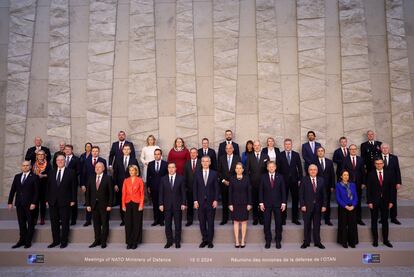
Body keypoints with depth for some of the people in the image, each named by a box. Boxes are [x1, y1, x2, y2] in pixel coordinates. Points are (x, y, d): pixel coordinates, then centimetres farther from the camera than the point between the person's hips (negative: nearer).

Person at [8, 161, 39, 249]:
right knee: (21, 223, 9)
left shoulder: (34, 177, -3)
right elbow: (12, 190, 11)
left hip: (29, 204, -4)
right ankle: (22, 240, 18)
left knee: (30, 223, 5)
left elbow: (36, 191, -7)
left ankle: (28, 241, 13)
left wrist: (34, 203, -14)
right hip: (19, 204, 4)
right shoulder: (17, 176, 11)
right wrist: (10, 202, 5)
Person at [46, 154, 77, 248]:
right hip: (53, 202, 4)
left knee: (65, 222, 5)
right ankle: (56, 241, 22)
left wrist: (73, 200, -7)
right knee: (54, 222, 10)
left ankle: (64, 241, 16)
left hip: (65, 202, -4)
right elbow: (48, 187, 10)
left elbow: (73, 187, -4)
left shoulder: (70, 172, -2)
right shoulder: (52, 172, 9)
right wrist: (47, 199, 5)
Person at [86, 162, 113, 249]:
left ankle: (103, 241, 16)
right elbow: (88, 192, 8)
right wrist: (88, 204, 2)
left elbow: (111, 192, -7)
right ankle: (97, 240, 21)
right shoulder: (91, 178, 7)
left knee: (105, 224, 5)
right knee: (96, 224, 10)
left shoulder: (108, 178, -5)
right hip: (94, 205, 4)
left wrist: (110, 205, -11)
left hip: (104, 205, -3)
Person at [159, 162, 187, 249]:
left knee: (178, 224, 5)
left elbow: (183, 192, -1)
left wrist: (183, 203, -7)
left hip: (177, 205, -1)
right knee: (168, 225, 7)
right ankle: (169, 241, 20)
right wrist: (161, 204, -2)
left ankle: (177, 242, 18)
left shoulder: (181, 178, 0)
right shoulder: (163, 179, 4)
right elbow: (161, 192, 4)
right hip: (167, 205, 2)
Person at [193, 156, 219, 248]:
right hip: (200, 202, 1)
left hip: (211, 202, -1)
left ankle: (210, 241, 16)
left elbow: (216, 188, 0)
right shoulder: (197, 174, 4)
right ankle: (204, 240, 19)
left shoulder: (214, 174, 1)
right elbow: (195, 188, 4)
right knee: (202, 222, 6)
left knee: (210, 222, 5)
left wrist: (215, 200, -6)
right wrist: (195, 200, -3)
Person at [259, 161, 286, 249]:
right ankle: (268, 241, 16)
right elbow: (261, 191, 1)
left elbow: (283, 190, 2)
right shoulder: (263, 177, 1)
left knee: (278, 223, 6)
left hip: (277, 203, 0)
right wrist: (261, 203, -4)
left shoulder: (280, 177, 2)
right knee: (267, 223, 4)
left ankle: (278, 241, 19)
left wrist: (283, 203, -3)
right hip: (267, 204, 0)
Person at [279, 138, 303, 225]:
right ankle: (283, 218, 12)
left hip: (294, 180, 2)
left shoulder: (296, 154, 6)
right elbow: (278, 168, 0)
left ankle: (295, 218, 17)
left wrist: (300, 179, 0)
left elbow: (299, 167, 5)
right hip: (283, 180, -2)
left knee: (295, 199, 7)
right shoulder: (280, 155, 1)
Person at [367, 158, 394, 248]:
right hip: (374, 201, -2)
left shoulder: (388, 174, 2)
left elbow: (391, 189, 4)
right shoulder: (371, 175, -4)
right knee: (374, 221, 7)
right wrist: (369, 202, -10)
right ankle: (375, 240, 17)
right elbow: (368, 189, -5)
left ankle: (385, 240, 20)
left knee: (385, 221, 9)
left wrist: (391, 201, 0)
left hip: (385, 201, 2)